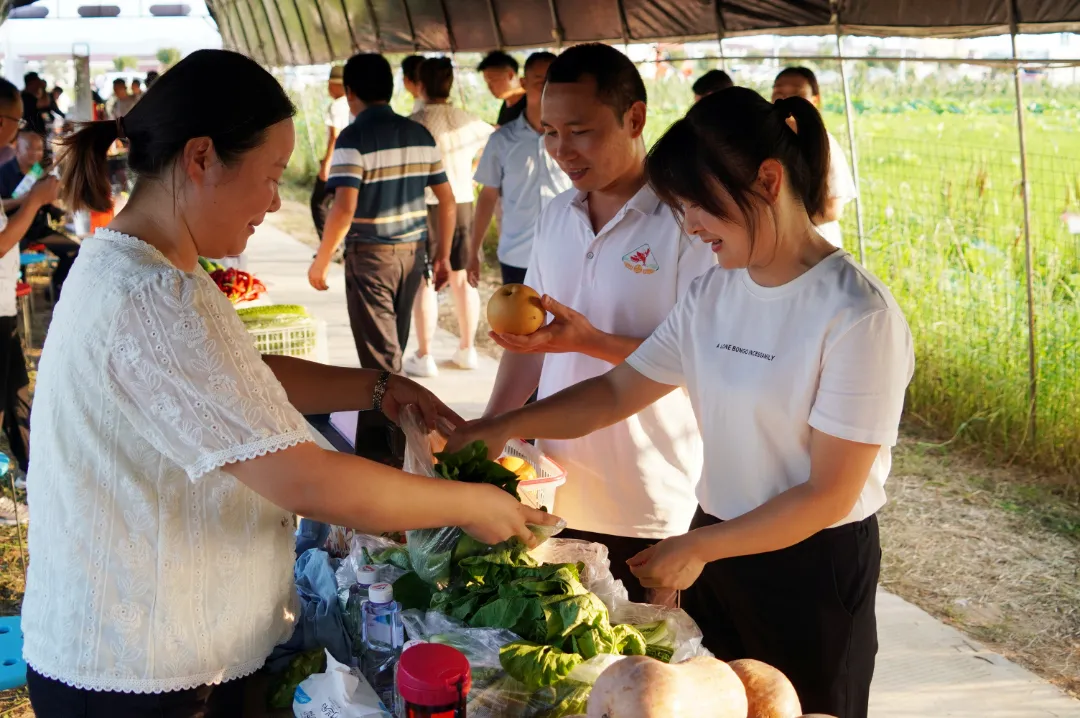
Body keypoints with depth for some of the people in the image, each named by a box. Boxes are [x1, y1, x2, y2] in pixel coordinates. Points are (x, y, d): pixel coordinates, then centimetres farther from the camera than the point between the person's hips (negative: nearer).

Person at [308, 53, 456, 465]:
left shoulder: (354, 138, -12)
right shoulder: (420, 135, 6)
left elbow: (344, 210, -20)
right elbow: (447, 202, 7)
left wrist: (321, 261, -10)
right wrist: (442, 255, 15)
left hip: (370, 256, -6)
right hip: (412, 253, 6)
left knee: (380, 357, 2)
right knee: (391, 349, 17)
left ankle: (394, 452, 5)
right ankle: (376, 441, 30)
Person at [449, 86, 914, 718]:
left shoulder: (858, 315, -20)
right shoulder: (714, 293, 1)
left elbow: (829, 494, -18)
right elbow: (618, 391, 5)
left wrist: (698, 548, -13)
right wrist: (503, 426, -6)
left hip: (815, 566, -6)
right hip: (715, 548, 6)